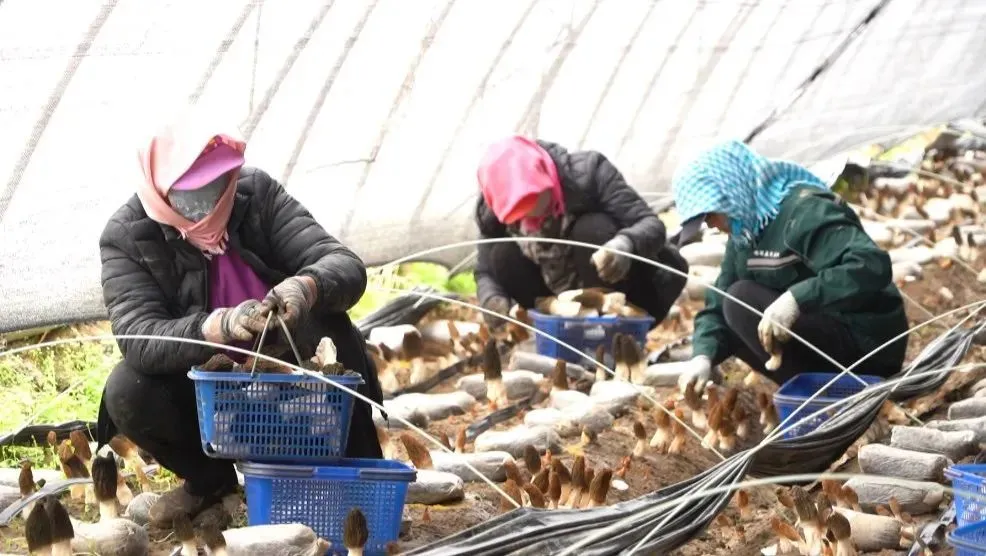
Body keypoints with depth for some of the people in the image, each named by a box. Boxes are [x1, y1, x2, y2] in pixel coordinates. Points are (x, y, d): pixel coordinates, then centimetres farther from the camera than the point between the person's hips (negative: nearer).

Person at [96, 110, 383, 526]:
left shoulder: (258, 193, -14)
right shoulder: (127, 237, -18)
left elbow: (346, 266, -21)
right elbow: (139, 340, -30)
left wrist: (307, 287, -45)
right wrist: (219, 327, -48)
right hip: (201, 385, 0)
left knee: (328, 323, -28)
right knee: (127, 393, -29)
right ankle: (210, 477, 2)